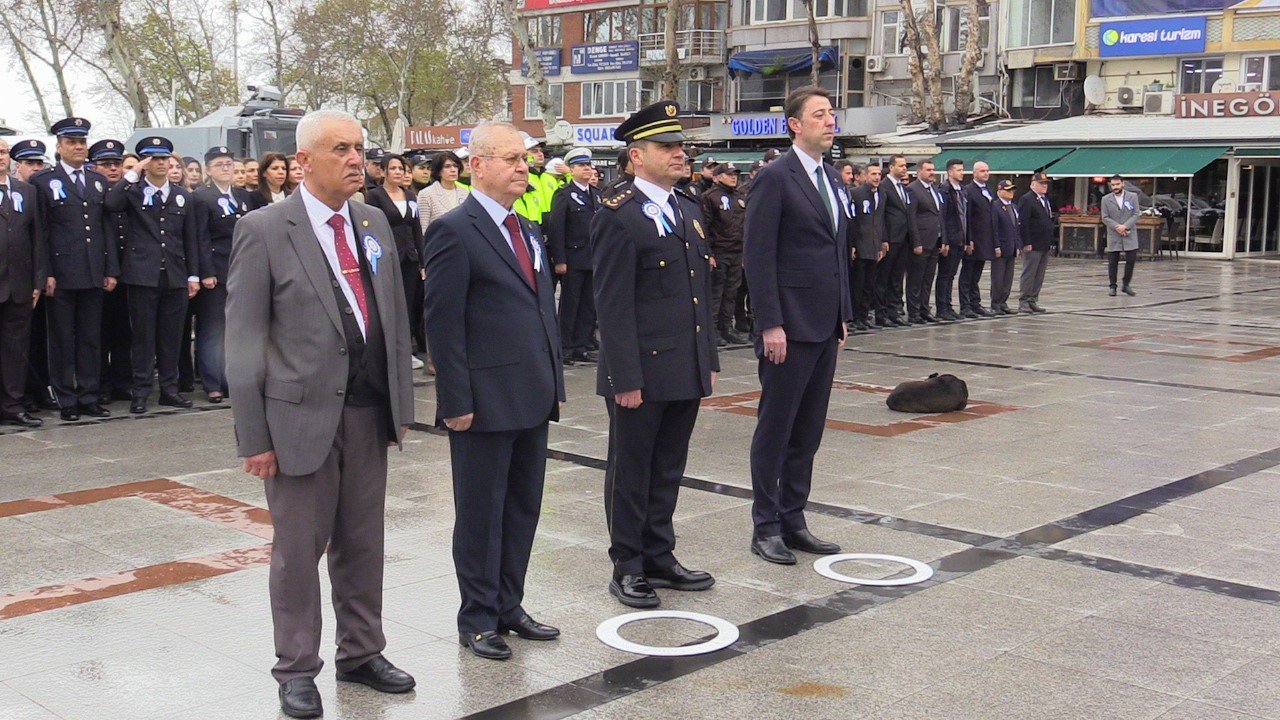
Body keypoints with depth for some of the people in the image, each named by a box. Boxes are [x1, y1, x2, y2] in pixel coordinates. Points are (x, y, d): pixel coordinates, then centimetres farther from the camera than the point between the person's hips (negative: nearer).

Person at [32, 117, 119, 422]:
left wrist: (111, 270, 6)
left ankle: (89, 397, 16)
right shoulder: (43, 182, 1)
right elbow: (39, 232, -4)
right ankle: (66, 401, 10)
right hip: (61, 277, -4)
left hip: (94, 275, 4)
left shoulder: (98, 181, 14)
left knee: (91, 339, 8)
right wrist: (45, 274, -10)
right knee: (62, 341, 3)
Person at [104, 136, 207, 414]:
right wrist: (134, 174, -14)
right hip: (143, 275, -3)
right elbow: (111, 204, -20)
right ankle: (141, 392, 6)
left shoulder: (182, 196, 13)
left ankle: (169, 388, 16)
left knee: (172, 336, 7)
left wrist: (194, 276, 8)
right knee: (143, 336, 1)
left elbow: (191, 239, 13)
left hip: (175, 276, 3)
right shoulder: (133, 191, 3)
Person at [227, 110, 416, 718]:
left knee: (363, 544, 15)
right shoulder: (264, 230, -8)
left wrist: (401, 402, 11)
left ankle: (361, 653, 31)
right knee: (298, 549, 6)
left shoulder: (373, 223, 10)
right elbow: (243, 340, -8)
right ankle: (296, 670, 22)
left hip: (369, 413, 5)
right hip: (302, 416, -5)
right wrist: (254, 435, -10)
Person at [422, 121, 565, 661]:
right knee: (481, 513, 4)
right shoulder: (454, 231, -10)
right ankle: (478, 618, 17)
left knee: (523, 509, 14)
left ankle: (509, 606, 27)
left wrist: (554, 384, 15)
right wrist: (457, 401, -16)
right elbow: (442, 323, -13)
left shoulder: (529, 232, 15)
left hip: (532, 400, 8)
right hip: (484, 403, -8)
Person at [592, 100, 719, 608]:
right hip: (643, 371, -7)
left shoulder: (689, 210, 14)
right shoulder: (619, 217, -11)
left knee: (668, 471, 16)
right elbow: (613, 305, -14)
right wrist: (625, 378, -18)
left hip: (686, 370, 7)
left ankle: (659, 557, 28)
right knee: (631, 473, 6)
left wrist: (709, 359, 15)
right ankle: (628, 568, 17)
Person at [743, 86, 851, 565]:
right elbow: (758, 255, -14)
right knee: (775, 429, 2)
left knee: (808, 430, 12)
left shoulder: (832, 179, 15)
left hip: (826, 326, 8)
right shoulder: (775, 177, -10)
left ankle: (793, 520, 22)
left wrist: (843, 315, 15)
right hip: (790, 327, -8)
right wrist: (770, 324, -18)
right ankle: (766, 526, 11)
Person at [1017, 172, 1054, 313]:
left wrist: (1050, 241, 14)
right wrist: (1027, 243, -19)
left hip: (1045, 245, 8)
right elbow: (1023, 223, -15)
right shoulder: (1026, 199, -9)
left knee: (1039, 275, 9)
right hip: (1032, 245, -8)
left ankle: (1033, 301, 14)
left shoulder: (1047, 200, 18)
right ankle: (1023, 302, 0)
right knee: (1028, 274, -4)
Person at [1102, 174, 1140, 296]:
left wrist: (1125, 226, -14)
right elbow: (1105, 218, 0)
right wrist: (1116, 227, -15)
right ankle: (1113, 287, 9)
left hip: (1129, 235, 0)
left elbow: (1136, 214, 0)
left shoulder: (1133, 196, 4)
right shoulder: (1106, 200, 4)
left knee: (1131, 259, -2)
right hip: (1113, 236, 0)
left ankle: (1126, 285, 13)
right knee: (1113, 262, 1)